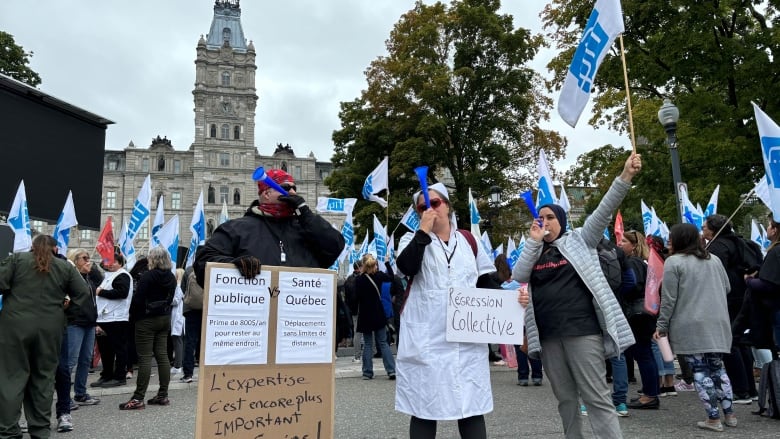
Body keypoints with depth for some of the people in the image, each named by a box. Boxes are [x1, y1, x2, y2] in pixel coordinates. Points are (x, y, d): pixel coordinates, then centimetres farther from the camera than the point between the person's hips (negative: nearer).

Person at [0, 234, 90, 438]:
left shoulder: (16, 258, 5)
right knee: (44, 377, 10)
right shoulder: (66, 267, 8)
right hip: (50, 328, 1)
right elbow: (84, 293, 5)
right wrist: (68, 305, 18)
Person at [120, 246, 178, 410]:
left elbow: (138, 299, -14)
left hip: (147, 320, -7)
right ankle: (163, 395, 13)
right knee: (162, 355, 8)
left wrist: (134, 315, 2)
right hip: (165, 318, 7)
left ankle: (138, 399, -2)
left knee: (145, 358, -5)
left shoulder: (147, 276, -14)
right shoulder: (171, 277, 6)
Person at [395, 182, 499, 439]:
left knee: (471, 405, 5)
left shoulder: (468, 240, 13)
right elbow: (406, 267, -17)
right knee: (424, 406, 5)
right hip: (426, 340, -2)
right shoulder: (413, 239, 5)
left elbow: (486, 281, 17)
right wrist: (424, 230, -15)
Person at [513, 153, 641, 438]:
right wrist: (533, 241, -9)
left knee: (596, 397, -2)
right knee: (565, 397, 15)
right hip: (548, 336, 4)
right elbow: (518, 276, -4)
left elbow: (604, 211, -8)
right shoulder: (533, 251, 12)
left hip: (582, 330, -4)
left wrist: (626, 175, -20)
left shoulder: (579, 241, 3)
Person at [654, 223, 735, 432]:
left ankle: (713, 419, 5)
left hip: (691, 326, -6)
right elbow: (727, 288, 20)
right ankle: (730, 414, 20)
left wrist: (662, 326, -4)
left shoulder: (674, 262, -8)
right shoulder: (714, 259, 12)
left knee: (700, 371, 1)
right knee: (717, 368, 17)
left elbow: (669, 299, -11)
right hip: (718, 324, 6)